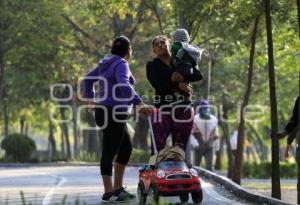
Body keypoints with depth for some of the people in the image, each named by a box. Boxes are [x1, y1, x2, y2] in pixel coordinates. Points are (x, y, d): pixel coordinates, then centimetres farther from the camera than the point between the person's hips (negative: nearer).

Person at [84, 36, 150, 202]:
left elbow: (88, 79, 25)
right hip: (114, 113, -10)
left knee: (126, 148, 16)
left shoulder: (106, 63, 15)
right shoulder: (121, 64, -12)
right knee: (110, 151, -7)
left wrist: (91, 100, 26)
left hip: (104, 111, 10)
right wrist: (138, 103, -37)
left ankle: (117, 188, 18)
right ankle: (108, 193, -5)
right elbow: (124, 85, -30)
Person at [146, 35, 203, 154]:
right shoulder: (152, 65, 9)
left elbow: (198, 76, 3)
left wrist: (182, 77, -14)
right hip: (162, 107, -2)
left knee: (180, 147, 2)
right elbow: (156, 83, -10)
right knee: (158, 145, -12)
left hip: (183, 108, 3)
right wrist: (178, 85, -15)